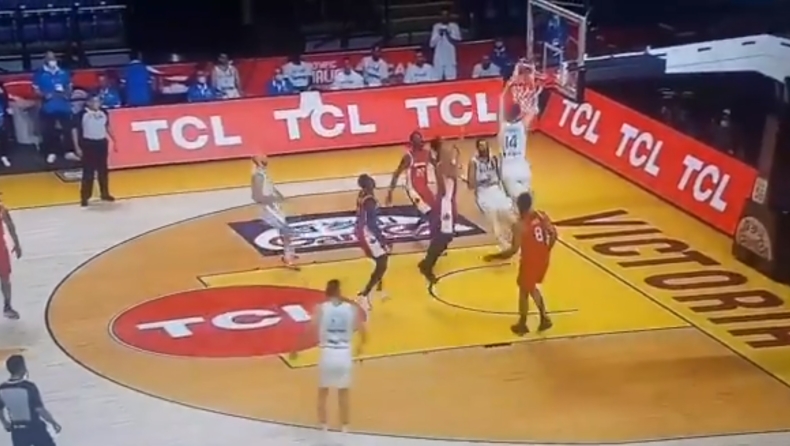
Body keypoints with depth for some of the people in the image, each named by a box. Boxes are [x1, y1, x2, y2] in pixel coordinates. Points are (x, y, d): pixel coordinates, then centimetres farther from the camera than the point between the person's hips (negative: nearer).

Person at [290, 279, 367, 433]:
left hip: (327, 354, -1)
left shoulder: (321, 309, -5)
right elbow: (363, 331, 4)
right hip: (345, 354, 1)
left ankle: (324, 426, 20)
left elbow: (309, 331, -12)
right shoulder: (351, 308, 1)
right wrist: (361, 346, 25)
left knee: (323, 393, 17)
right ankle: (344, 426, 22)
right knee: (343, 393, 17)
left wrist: (295, 349, -2)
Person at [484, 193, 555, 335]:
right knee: (532, 287, 28)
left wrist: (494, 256, -12)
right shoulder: (541, 216, -4)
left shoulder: (519, 225, -23)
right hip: (543, 258, 6)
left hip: (530, 261, -6)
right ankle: (544, 318, 27)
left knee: (524, 292, 14)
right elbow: (553, 234, 2)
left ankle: (522, 325, 28)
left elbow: (514, 249, -23)